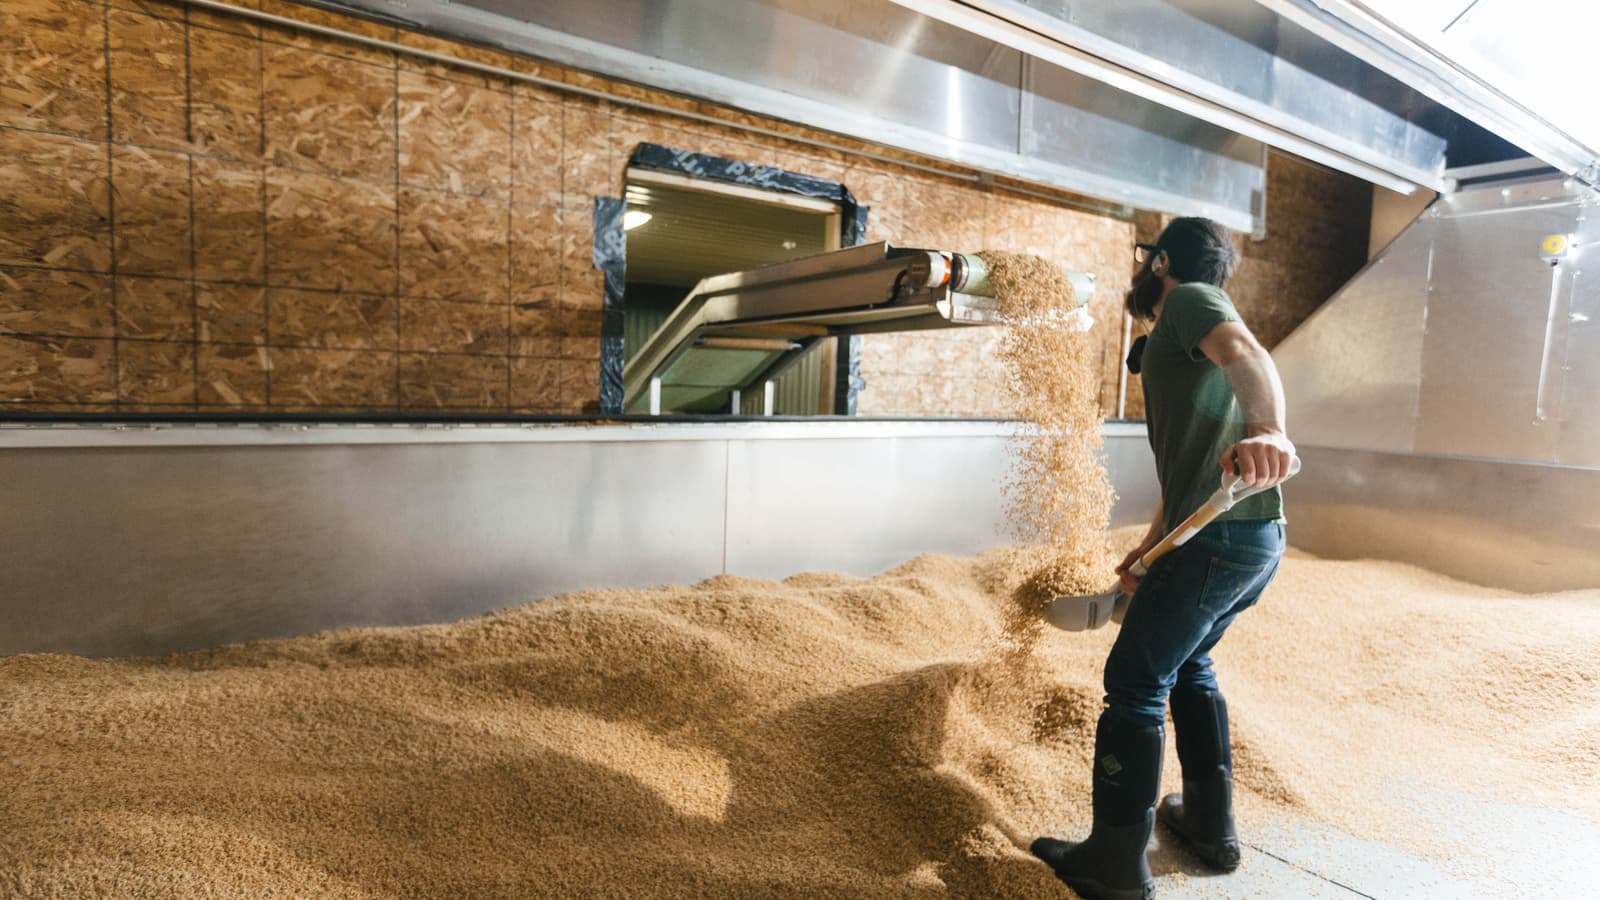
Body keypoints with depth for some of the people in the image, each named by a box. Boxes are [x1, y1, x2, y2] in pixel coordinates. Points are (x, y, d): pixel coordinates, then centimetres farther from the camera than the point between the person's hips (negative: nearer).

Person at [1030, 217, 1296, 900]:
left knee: (1135, 685, -2)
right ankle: (1211, 824, 36)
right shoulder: (1174, 347, 27)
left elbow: (1245, 352, -26)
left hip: (1221, 537, -10)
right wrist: (1146, 553, 32)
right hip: (1257, 539, 10)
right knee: (1188, 665, 25)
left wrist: (1266, 430, -46)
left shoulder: (1189, 298, -2)